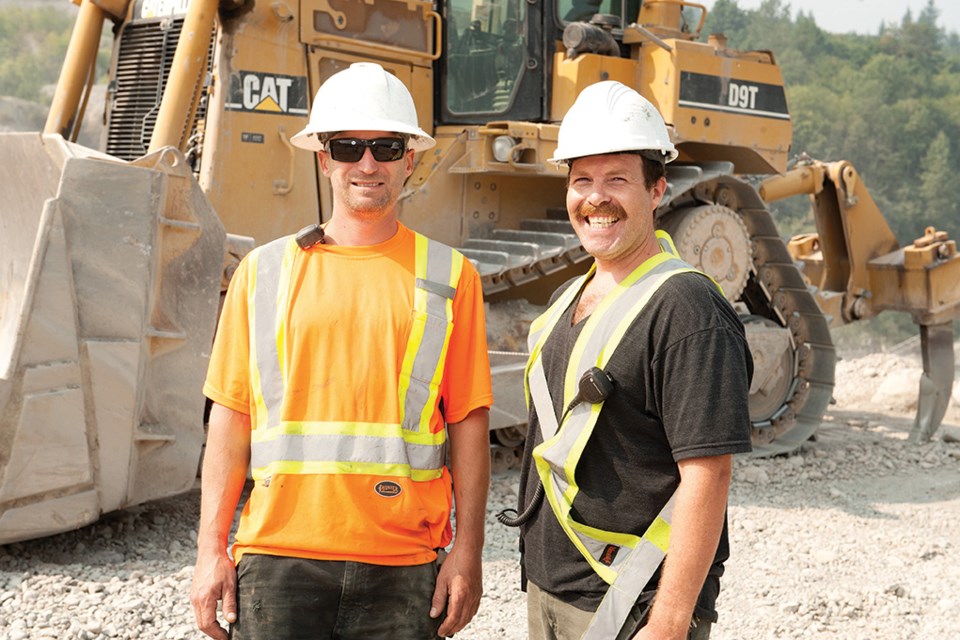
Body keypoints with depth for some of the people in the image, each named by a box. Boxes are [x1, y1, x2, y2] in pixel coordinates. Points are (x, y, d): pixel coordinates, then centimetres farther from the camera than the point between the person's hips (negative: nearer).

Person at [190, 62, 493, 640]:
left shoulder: (449, 277, 5)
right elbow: (231, 416, 6)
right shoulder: (263, 272, 7)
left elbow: (468, 421, 4)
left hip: (401, 563, 0)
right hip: (278, 548, 1)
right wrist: (212, 548, 2)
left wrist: (468, 550, -1)